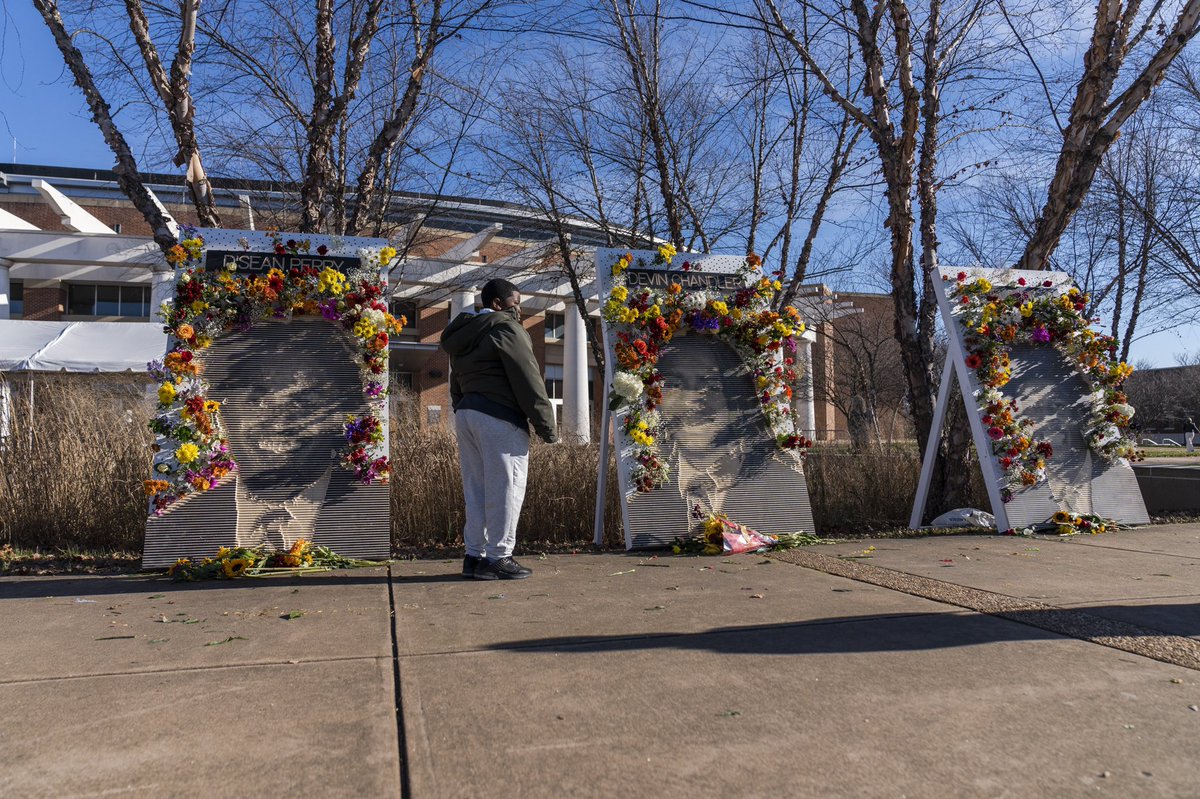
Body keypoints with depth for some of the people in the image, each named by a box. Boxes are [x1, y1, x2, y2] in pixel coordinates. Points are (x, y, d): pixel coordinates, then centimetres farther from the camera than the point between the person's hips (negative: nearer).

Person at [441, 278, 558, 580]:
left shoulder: (462, 335, 20)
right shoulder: (506, 328, -7)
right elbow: (528, 381, -11)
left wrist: (463, 412, 19)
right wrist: (546, 426, -8)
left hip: (465, 413, 9)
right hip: (498, 418, -9)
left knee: (476, 488, 11)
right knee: (504, 489, -2)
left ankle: (475, 556, 14)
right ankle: (499, 557, 1)